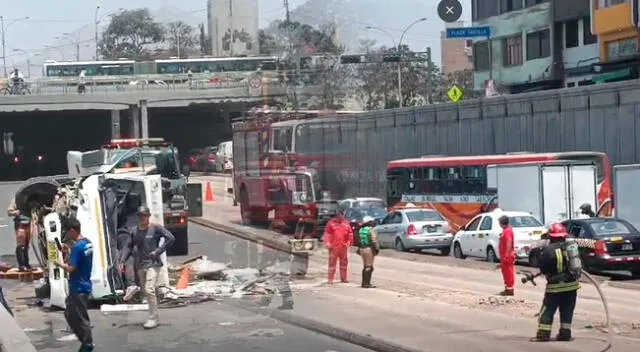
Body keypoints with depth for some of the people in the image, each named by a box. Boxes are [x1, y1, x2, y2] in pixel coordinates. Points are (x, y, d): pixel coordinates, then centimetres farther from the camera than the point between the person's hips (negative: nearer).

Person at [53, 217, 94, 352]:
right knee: (70, 314, 19)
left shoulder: (77, 246, -21)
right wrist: (69, 252, 10)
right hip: (84, 285, 10)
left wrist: (59, 264, -6)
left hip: (78, 288, -10)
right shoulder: (88, 243, 7)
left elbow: (71, 268, -22)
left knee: (80, 318, 2)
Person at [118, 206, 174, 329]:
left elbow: (170, 238, -8)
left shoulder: (155, 228, -5)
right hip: (140, 265, 6)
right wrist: (122, 261, 2)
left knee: (149, 290, -17)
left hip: (153, 264, -6)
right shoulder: (134, 231, 8)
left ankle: (153, 318, -11)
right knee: (147, 292, 10)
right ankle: (153, 318, 21)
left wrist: (158, 251, -11)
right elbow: (129, 247, 13)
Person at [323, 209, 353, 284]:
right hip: (333, 247, -4)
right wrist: (327, 242, -13)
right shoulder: (331, 223, -1)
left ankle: (343, 278, 21)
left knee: (344, 263, 11)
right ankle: (330, 279, -1)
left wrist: (349, 241, 3)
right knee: (332, 263, -3)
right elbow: (327, 233, -3)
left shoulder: (346, 223, 9)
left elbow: (350, 233, 12)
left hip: (343, 247, 4)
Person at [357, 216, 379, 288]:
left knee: (365, 266, 16)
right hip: (369, 249, -8)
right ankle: (367, 283, -8)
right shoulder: (371, 230, -12)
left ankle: (364, 283, 19)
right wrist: (376, 248, -11)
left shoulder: (361, 230, 11)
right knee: (369, 267, -5)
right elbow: (374, 240, -17)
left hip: (362, 249, 8)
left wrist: (359, 249, 22)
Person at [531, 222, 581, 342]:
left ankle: (543, 334, 0)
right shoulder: (572, 246, 3)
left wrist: (548, 273, 10)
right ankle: (565, 333, 13)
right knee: (567, 311, 13)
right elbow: (579, 265, 12)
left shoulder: (548, 250, -15)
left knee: (548, 310, 3)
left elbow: (543, 268, -10)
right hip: (572, 284, 5)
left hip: (556, 286, -5)